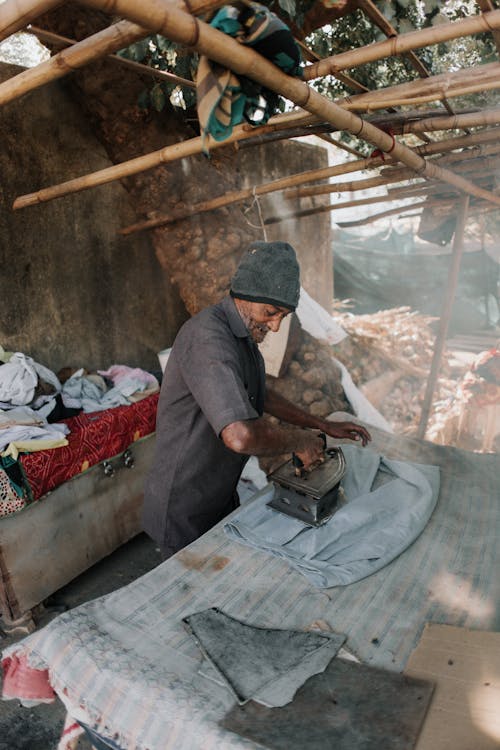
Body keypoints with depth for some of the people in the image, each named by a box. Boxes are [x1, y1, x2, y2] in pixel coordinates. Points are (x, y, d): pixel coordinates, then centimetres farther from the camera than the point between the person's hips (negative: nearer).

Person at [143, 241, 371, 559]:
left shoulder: (244, 336, 4)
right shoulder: (207, 337, -30)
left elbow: (261, 396, 17)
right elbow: (240, 436, -42)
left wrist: (323, 425, 11)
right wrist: (300, 441, -23)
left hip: (222, 494, 9)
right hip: (183, 512, -9)